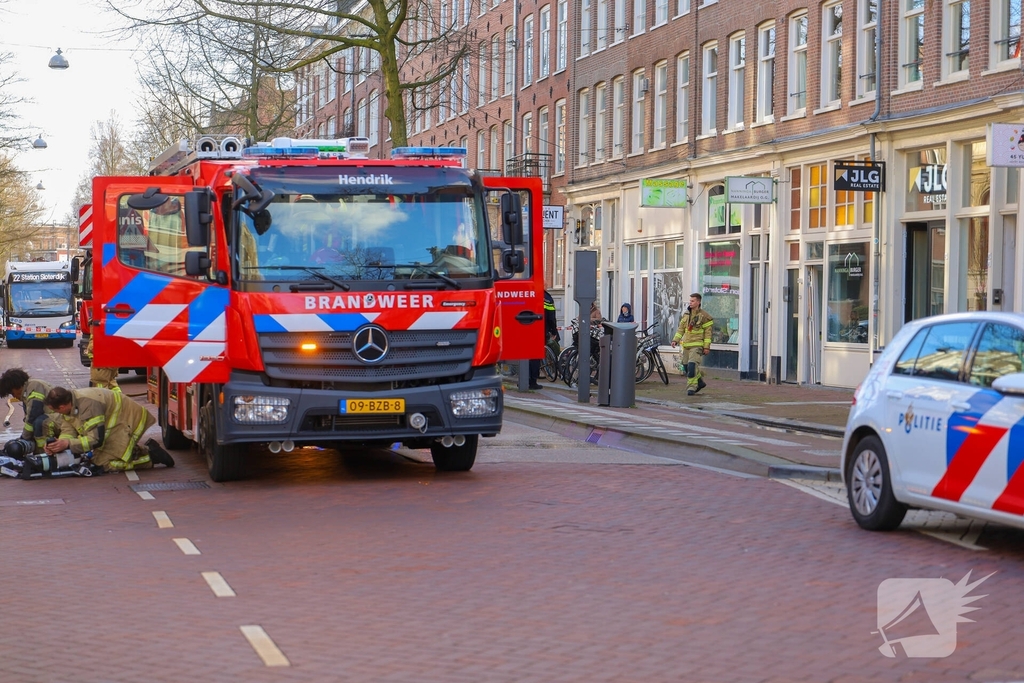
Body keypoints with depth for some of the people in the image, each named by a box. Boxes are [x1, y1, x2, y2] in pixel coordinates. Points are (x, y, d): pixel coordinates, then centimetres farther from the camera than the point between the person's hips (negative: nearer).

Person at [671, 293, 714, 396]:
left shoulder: (703, 316, -7)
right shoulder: (686, 314, 11)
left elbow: (708, 332, -7)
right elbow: (681, 329, 15)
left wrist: (707, 346, -10)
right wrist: (675, 340, 3)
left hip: (697, 345, -7)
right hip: (686, 345, 7)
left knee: (692, 366, -18)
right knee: (686, 366, 11)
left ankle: (691, 387, -11)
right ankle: (700, 382, 28)